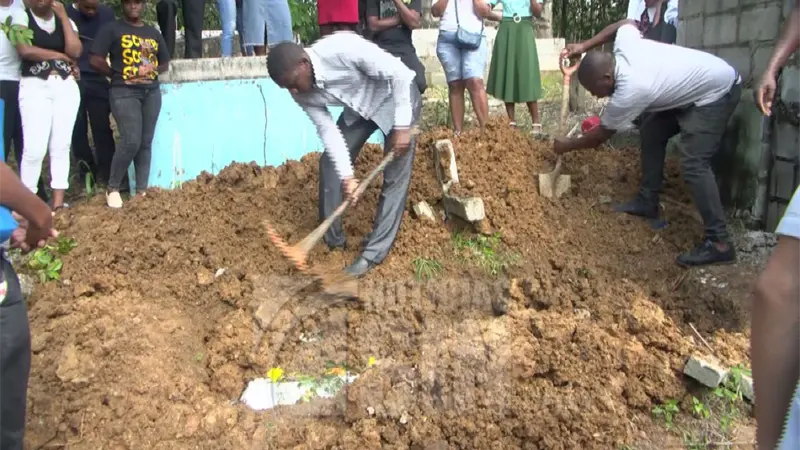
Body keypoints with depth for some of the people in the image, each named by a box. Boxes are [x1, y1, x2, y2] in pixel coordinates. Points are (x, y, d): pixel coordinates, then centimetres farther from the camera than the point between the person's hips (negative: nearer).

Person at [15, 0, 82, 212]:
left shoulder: (65, 20, 15)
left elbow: (75, 51, -3)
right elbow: (25, 50, -11)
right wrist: (60, 55, -4)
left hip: (66, 86, 3)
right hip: (35, 86, -3)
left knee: (61, 145, 1)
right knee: (35, 148, -10)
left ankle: (58, 202, 5)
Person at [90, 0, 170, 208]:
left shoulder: (153, 33, 16)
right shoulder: (112, 29, 1)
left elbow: (165, 63, 22)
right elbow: (95, 60, -4)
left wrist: (152, 70, 1)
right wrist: (118, 75, -4)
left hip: (151, 92, 5)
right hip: (124, 92, -5)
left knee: (146, 143, 3)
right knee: (131, 141, -15)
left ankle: (141, 191, 10)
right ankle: (112, 188, 2)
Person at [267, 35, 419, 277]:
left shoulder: (343, 48, -37)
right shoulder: (302, 93, -17)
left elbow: (399, 73, -31)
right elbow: (328, 130, -13)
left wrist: (402, 127, -29)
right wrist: (347, 175, -23)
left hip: (395, 97, -6)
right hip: (358, 108, 6)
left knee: (395, 177, -10)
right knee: (330, 163, 1)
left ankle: (373, 253, -4)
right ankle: (332, 240, 15)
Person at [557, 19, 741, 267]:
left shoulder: (630, 91, -31)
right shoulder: (624, 46, -11)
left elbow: (599, 137, -15)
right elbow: (627, 22, 15)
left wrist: (566, 146, 1)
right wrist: (585, 46, 11)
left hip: (717, 91, -10)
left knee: (694, 164, -19)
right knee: (652, 135, 11)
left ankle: (719, 243, -16)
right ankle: (647, 203, 23)